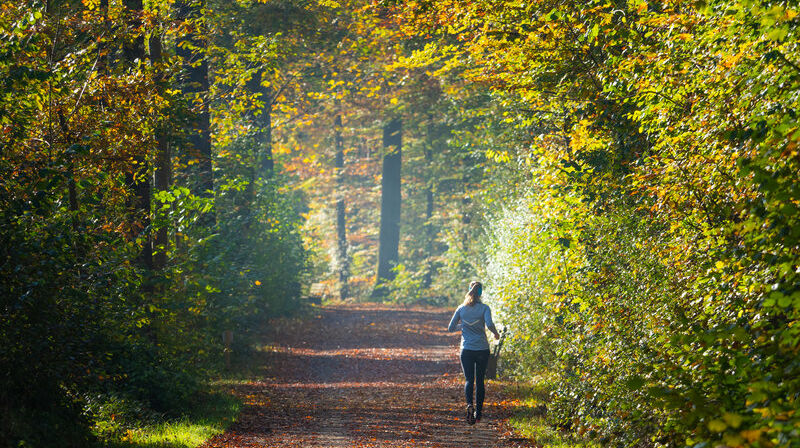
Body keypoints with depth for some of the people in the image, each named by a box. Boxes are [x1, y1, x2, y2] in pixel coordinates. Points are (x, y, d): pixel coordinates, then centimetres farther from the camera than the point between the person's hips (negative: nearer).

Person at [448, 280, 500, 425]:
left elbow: (450, 328, 5)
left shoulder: (461, 308, 2)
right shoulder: (484, 308, -5)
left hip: (466, 350, 1)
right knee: (480, 381, 12)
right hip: (482, 349, -1)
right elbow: (489, 324, -21)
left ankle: (469, 405, -24)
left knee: (469, 380, 4)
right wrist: (496, 333, -1)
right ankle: (478, 413, 15)